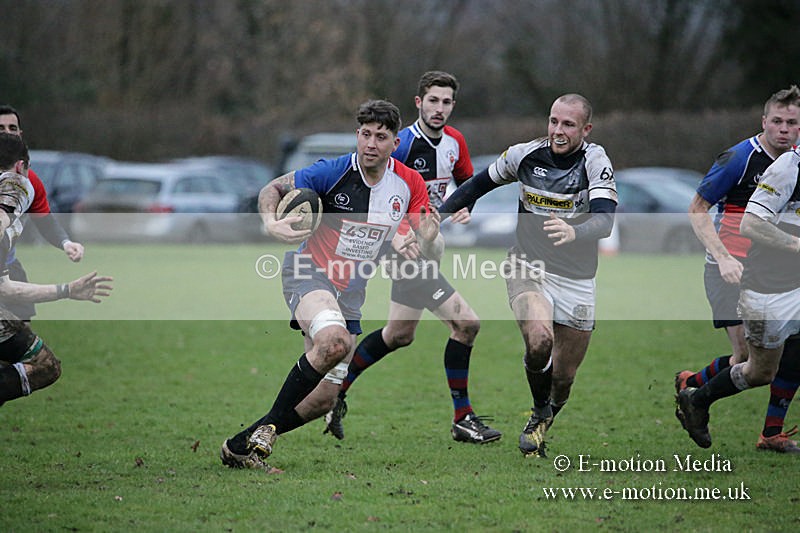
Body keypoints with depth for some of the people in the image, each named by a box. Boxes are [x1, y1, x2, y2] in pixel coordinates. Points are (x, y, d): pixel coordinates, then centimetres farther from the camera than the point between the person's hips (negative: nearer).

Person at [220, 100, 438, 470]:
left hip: (351, 292, 5)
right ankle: (265, 430, -24)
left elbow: (425, 242, 0)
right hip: (309, 271, -5)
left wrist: (429, 231, -25)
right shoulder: (332, 172, -14)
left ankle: (244, 444, 12)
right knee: (334, 341, -36)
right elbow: (273, 189, -6)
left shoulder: (409, 183, -4)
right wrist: (270, 222, -27)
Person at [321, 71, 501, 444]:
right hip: (408, 249, -9)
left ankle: (337, 390, 30)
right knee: (466, 322, -15)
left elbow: (467, 182, 21)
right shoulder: (402, 144, -19)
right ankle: (462, 419, -6)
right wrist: (395, 235, -33)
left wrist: (464, 207, -1)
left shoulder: (454, 141, 5)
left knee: (399, 335, 16)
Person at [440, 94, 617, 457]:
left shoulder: (595, 162, -14)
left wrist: (574, 232, -50)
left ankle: (540, 430, 38)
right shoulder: (525, 155, -5)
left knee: (563, 377, 6)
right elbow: (481, 183, 14)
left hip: (576, 281, 0)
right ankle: (540, 414, 0)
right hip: (527, 269, 0)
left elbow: (605, 220, -30)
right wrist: (441, 215, 9)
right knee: (539, 340, -29)